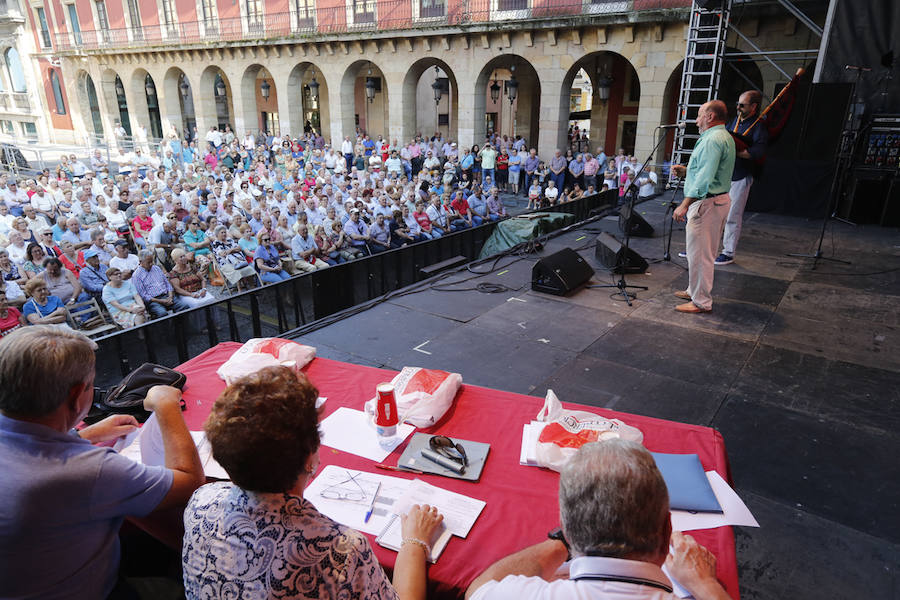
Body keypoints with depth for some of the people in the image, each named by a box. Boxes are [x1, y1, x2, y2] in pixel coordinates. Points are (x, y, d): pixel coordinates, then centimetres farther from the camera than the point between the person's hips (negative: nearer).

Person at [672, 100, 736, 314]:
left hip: (707, 202, -11)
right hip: (720, 200, 11)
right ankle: (695, 290, 32)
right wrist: (686, 171, 12)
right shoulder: (725, 137, 18)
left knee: (699, 253, -5)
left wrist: (684, 205, -27)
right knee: (704, 252, 20)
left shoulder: (712, 139, -18)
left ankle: (701, 302, 3)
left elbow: (705, 178, -26)